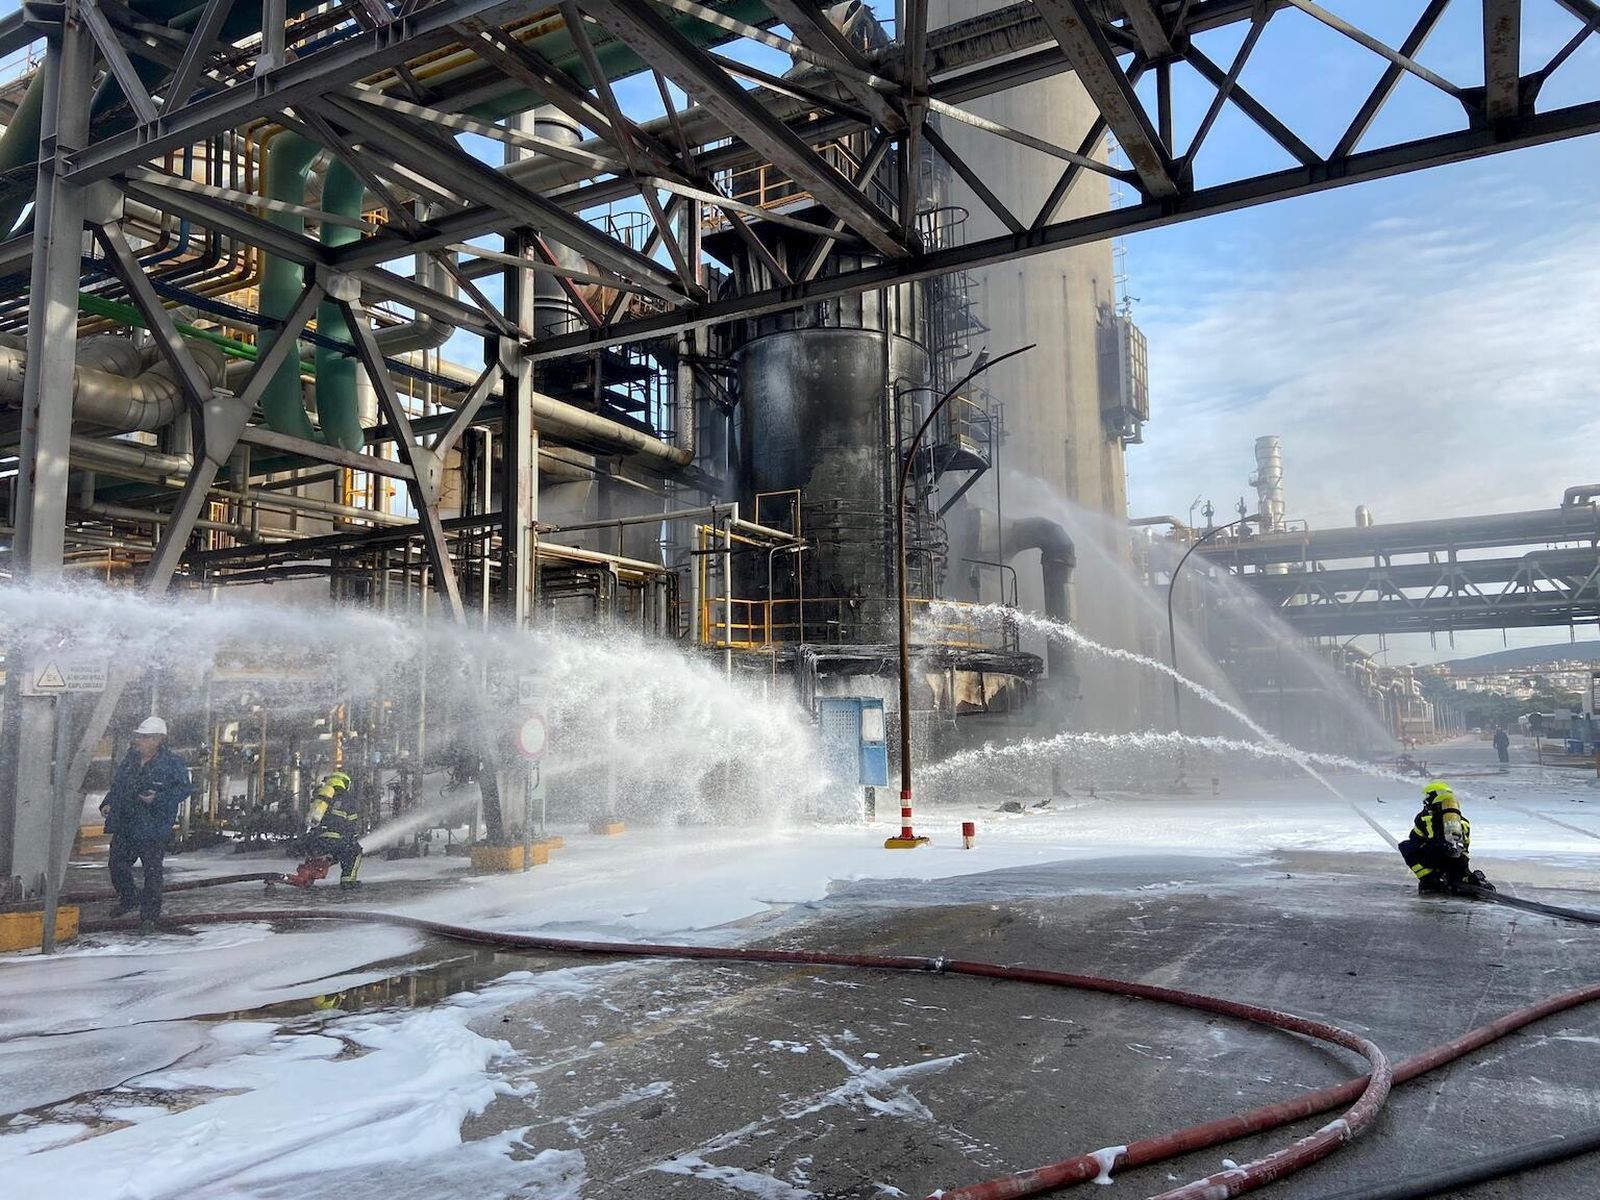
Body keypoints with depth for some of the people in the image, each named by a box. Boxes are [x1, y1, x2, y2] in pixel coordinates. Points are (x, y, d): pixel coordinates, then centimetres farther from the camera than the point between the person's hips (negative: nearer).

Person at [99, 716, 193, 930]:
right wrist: (108, 803, 7)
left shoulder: (173, 763, -12)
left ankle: (149, 916, 11)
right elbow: (117, 784, 21)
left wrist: (158, 798, -23)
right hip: (124, 826, 7)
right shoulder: (130, 758, 8)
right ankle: (129, 899, 43)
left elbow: (184, 789, -13)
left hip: (153, 828, -7)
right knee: (117, 865, 18)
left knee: (152, 872, -1)